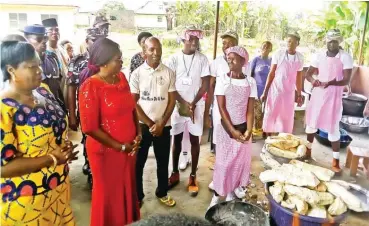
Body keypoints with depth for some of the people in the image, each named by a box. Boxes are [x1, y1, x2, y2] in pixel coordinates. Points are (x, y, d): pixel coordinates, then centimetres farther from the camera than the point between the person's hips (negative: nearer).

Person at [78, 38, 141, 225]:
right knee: (109, 192, 13)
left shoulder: (121, 77, 1)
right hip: (106, 150, -6)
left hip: (130, 147, 6)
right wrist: (119, 146, -14)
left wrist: (138, 134, 0)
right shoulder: (90, 87, -19)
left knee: (127, 187, 20)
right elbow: (90, 127, -19)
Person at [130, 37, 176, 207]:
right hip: (142, 125, -1)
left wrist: (161, 123, -9)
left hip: (163, 126, 1)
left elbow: (172, 100, -1)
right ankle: (137, 196, 25)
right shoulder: (137, 73, -5)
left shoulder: (169, 73, -1)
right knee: (138, 162, 7)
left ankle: (162, 193, 33)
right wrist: (150, 124, -10)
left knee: (163, 162, 13)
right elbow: (133, 103, -6)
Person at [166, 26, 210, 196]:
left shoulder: (202, 59, -1)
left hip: (196, 105, 0)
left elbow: (205, 84, -4)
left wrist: (193, 104, -12)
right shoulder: (174, 59, -1)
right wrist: (183, 103, -11)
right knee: (177, 139, 10)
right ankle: (175, 173, 24)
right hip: (178, 104, 1)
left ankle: (193, 176, 16)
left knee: (194, 140, 5)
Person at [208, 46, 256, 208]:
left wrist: (249, 130, -14)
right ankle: (217, 194, 21)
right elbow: (221, 107, -11)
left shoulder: (250, 82, -1)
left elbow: (250, 109, -1)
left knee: (241, 161, 11)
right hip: (226, 127, -2)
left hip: (243, 127, 3)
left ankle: (231, 191, 30)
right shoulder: (222, 79, -7)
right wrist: (232, 130, -17)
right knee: (223, 161, 4)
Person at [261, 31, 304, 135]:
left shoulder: (300, 57, 1)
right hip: (275, 90, -2)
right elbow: (271, 74, -5)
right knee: (270, 115, 2)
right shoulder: (278, 54, -7)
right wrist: (265, 92, -7)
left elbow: (299, 77, 8)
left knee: (287, 118, 7)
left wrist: (299, 95, 11)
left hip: (289, 93, 2)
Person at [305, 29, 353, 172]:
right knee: (311, 123, 12)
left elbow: (346, 80, -13)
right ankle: (308, 151, 31)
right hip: (317, 94, 4)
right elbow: (308, 74, 4)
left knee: (333, 128, -1)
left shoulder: (345, 57, -7)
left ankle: (336, 160, 11)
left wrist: (331, 83, -32)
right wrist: (312, 80, -19)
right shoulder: (319, 55, 2)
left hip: (333, 96, -3)